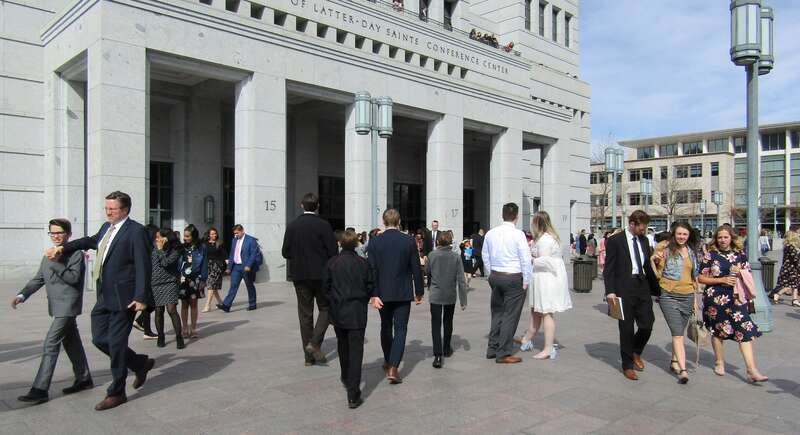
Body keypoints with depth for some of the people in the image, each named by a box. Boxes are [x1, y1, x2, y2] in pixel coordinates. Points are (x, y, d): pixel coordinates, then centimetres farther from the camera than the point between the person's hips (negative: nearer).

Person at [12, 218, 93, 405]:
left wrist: (56, 263, -26)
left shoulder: (76, 253, -10)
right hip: (58, 307, 8)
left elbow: (74, 278, -21)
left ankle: (40, 390, -9)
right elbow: (38, 279, 13)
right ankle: (83, 379, 28)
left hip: (67, 306, -8)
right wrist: (22, 295, -1)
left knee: (50, 345, -11)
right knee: (71, 343, 16)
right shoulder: (49, 255, 15)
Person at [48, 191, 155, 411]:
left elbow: (143, 266, -16)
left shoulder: (136, 231, -12)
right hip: (104, 297, 8)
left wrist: (141, 297, -20)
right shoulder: (106, 227, 11)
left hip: (123, 298, -8)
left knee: (116, 344, 0)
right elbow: (91, 240, 33)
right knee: (99, 339, 11)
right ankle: (140, 364, 29)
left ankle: (116, 393, 16)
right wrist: (63, 248, 25)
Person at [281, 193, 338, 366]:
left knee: (305, 314, 9)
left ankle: (309, 356, 14)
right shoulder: (323, 225, -10)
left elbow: (285, 252, 2)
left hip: (300, 275, 3)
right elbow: (333, 251, -10)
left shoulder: (292, 226, 0)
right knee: (325, 308, 13)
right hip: (321, 275, -3)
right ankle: (315, 342, -6)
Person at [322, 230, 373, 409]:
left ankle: (346, 378, 41)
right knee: (356, 350, -2)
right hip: (357, 313, -2)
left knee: (343, 346, 23)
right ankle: (353, 394, -8)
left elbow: (325, 287, 1)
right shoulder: (363, 263, -7)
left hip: (337, 312, 2)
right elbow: (370, 287, -1)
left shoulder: (331, 263, -4)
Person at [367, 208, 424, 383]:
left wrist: (374, 295, -7)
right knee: (400, 329, 2)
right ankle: (393, 368, -8)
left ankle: (388, 361, 34)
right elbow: (416, 269, -4)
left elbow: (372, 270, -9)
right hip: (403, 294, -2)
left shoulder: (374, 242, -5)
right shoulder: (409, 241, -7)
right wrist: (419, 292, 6)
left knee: (386, 327, 19)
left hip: (383, 294, 2)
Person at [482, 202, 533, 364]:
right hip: (514, 278, -6)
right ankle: (503, 354, 6)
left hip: (495, 277, 6)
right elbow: (526, 259, -13)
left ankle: (492, 349, 23)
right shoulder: (518, 234, -14)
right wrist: (526, 281, -3)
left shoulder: (490, 233, 3)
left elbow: (485, 256, 12)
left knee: (497, 313, 17)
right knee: (510, 316, 2)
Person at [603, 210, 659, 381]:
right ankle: (627, 365, 20)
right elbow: (608, 268, -8)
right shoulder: (615, 241, -6)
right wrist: (610, 291, -16)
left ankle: (636, 352, 30)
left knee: (647, 325, 1)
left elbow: (648, 266, 16)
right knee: (626, 328, 4)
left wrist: (656, 288, 15)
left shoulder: (644, 240, 11)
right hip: (624, 289, -5)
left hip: (643, 287, 5)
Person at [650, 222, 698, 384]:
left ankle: (674, 362, 28)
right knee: (678, 333, -9)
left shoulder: (691, 252, 12)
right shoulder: (665, 249, -4)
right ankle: (683, 370, -12)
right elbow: (657, 274, -4)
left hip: (687, 297, 5)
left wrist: (695, 299, 18)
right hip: (669, 296, -5)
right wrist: (653, 261, -21)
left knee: (679, 332, 13)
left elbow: (694, 276, 20)